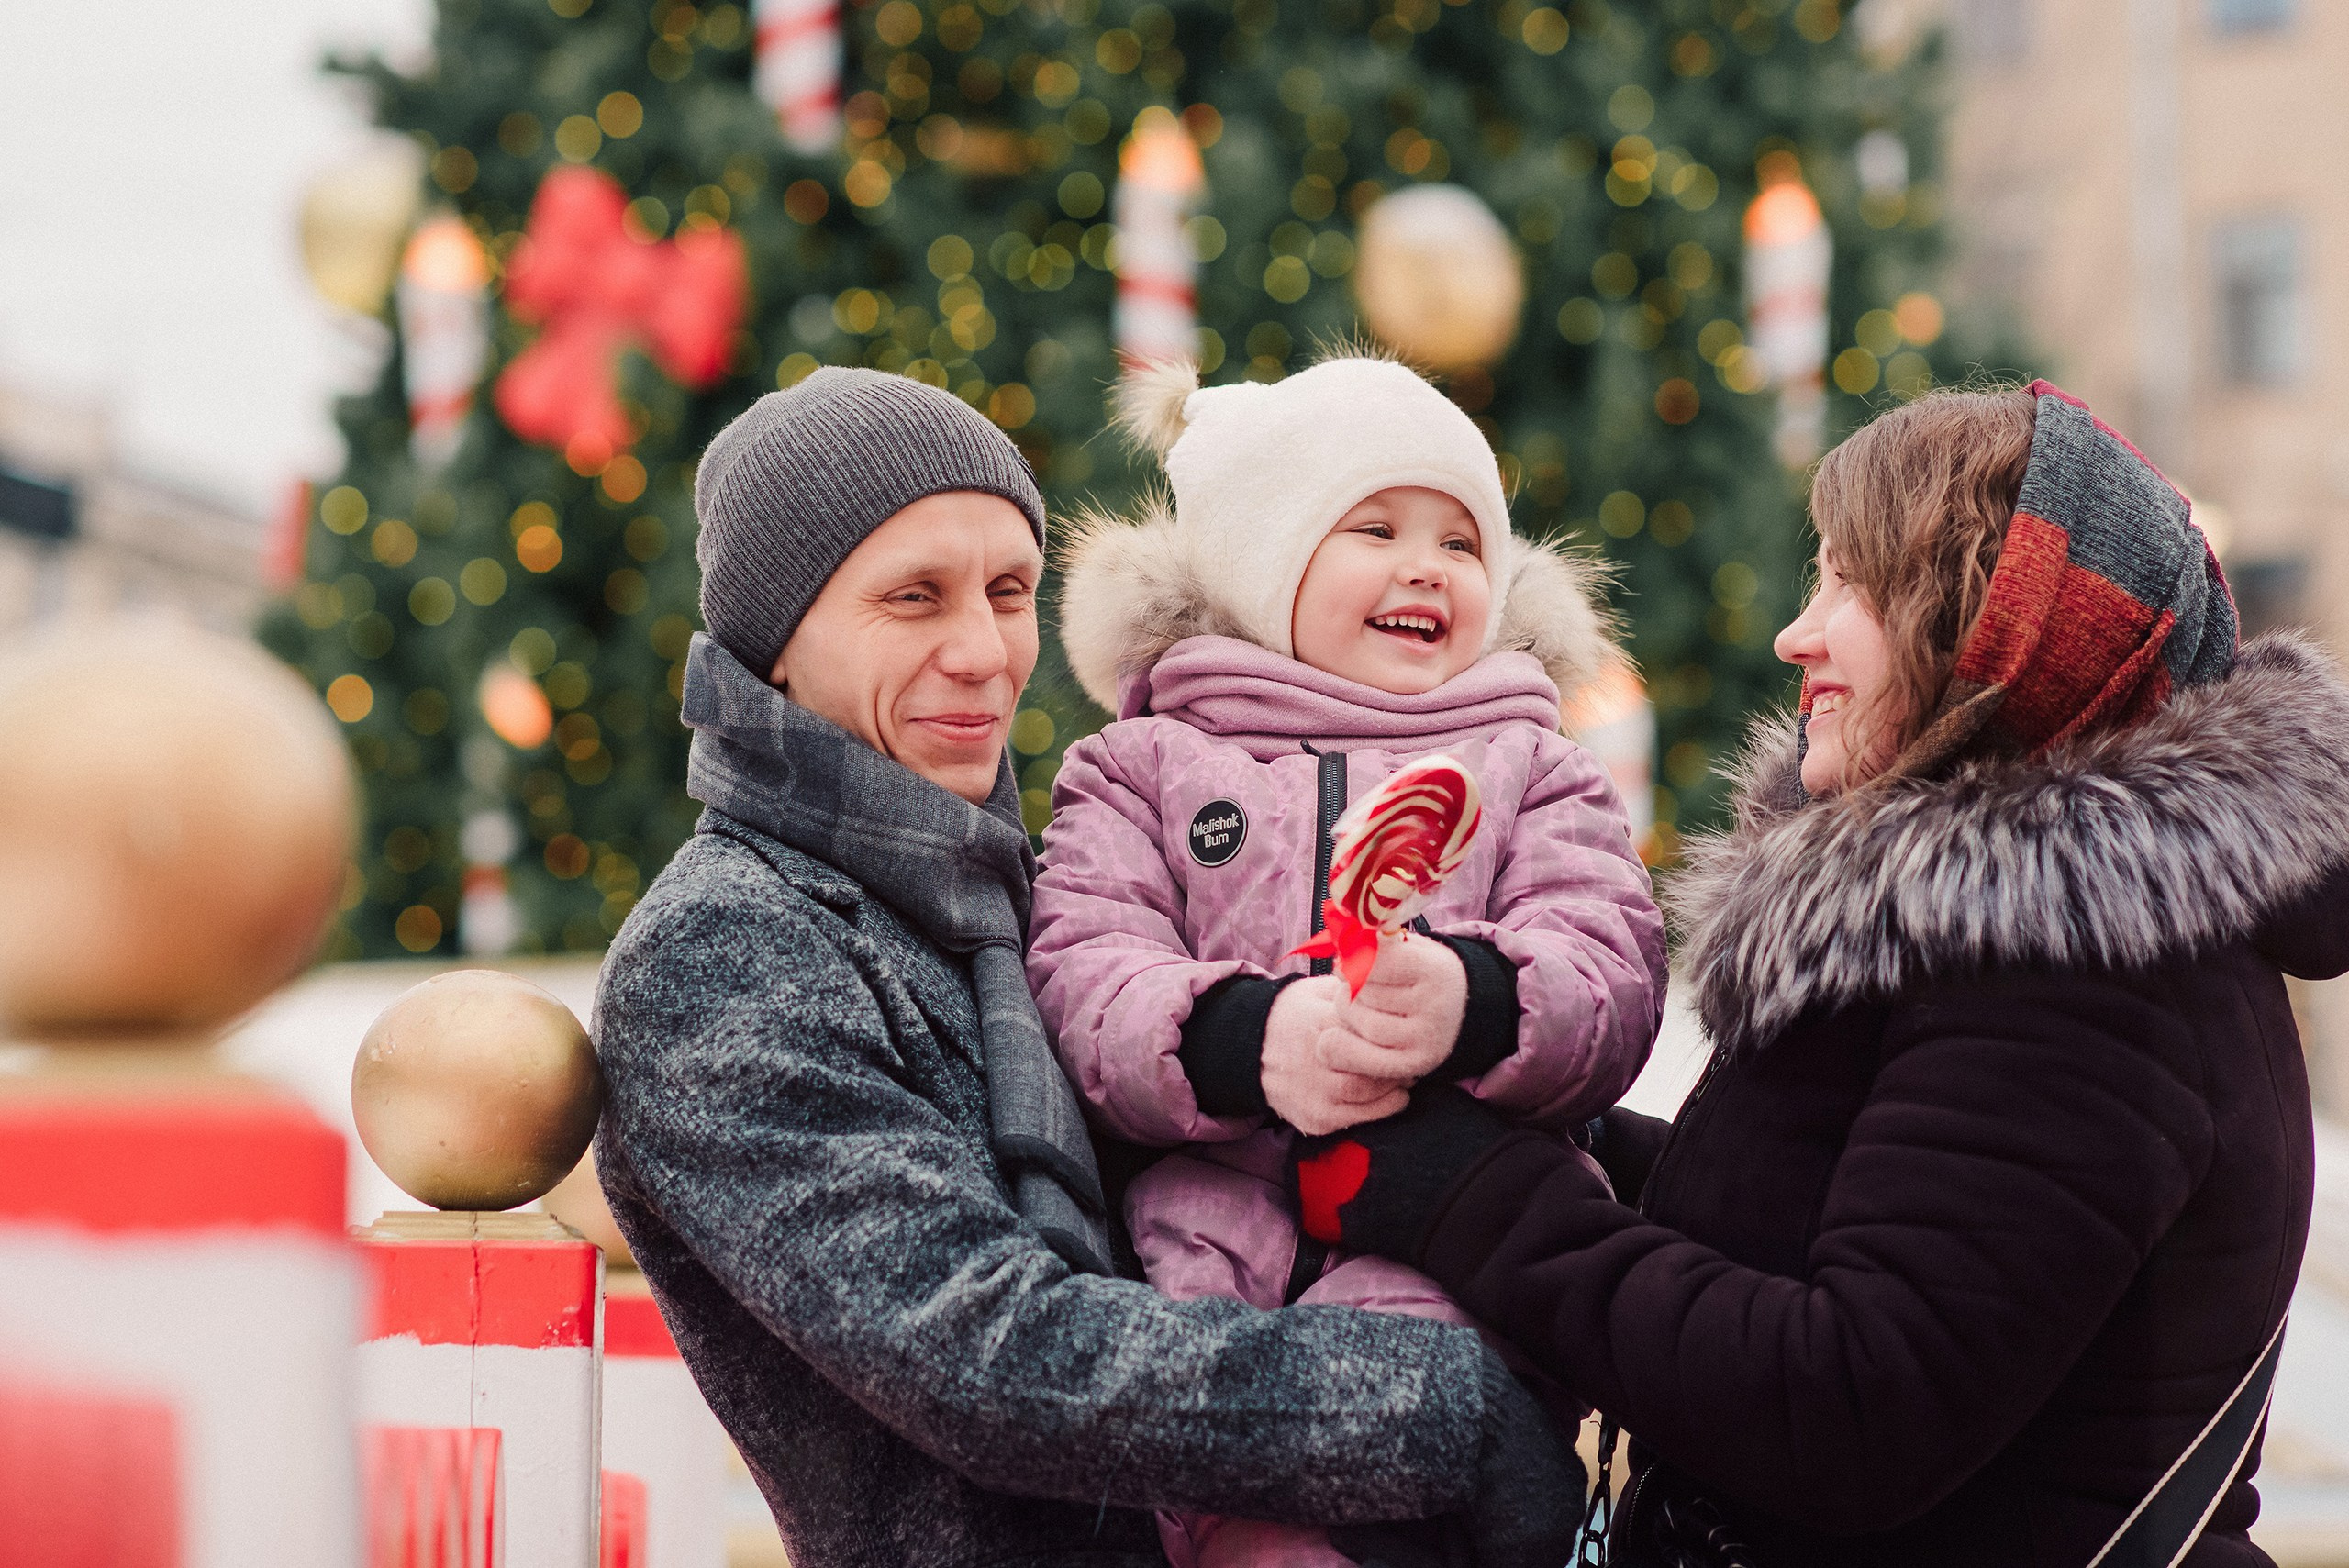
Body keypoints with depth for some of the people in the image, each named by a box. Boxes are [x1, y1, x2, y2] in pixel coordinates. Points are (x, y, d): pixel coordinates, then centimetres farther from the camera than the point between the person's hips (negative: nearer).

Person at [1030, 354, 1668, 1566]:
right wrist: (1244, 1038, -19)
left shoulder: (1534, 772, 23)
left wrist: (1474, 1003, -19)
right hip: (1204, 1230, 0)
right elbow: (1080, 979, 3)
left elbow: (1611, 977, 5)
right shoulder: (1144, 766, 20)